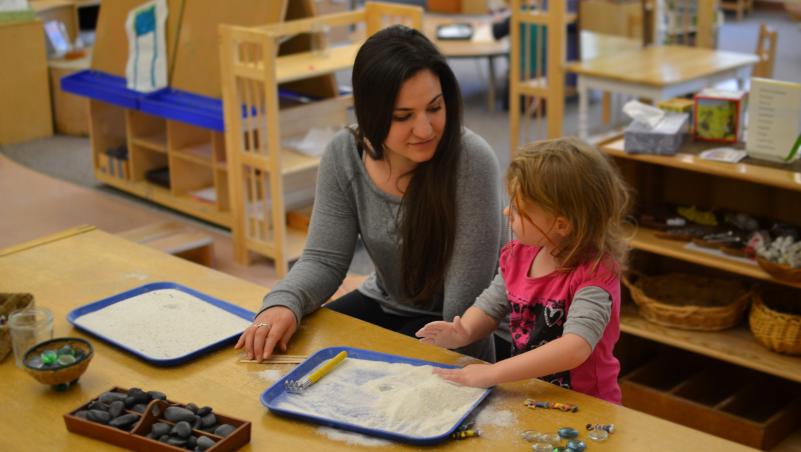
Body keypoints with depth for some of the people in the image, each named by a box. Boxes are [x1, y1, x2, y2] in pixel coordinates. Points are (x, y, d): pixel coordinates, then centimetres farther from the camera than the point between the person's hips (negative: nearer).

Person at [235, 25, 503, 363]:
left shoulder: (472, 161, -25)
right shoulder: (343, 154, -10)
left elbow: (467, 296, -22)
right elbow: (323, 259, -8)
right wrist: (283, 304, -26)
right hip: (384, 305, 6)